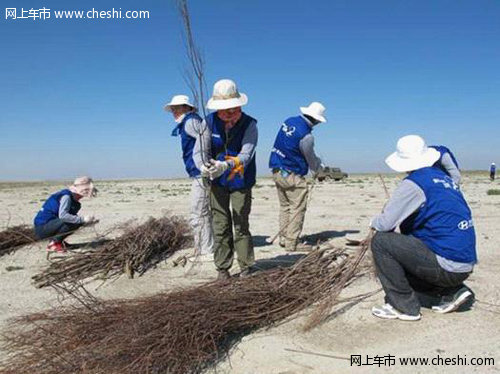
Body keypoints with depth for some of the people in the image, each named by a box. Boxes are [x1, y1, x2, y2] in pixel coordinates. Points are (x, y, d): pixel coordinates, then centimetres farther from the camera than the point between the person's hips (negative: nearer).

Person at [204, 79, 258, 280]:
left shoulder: (249, 124, -15)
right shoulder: (209, 122, -8)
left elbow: (246, 154, -25)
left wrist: (225, 165, -43)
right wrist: (204, 167, -31)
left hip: (240, 181, -2)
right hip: (217, 181, 2)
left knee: (241, 224, 4)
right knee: (220, 225, 6)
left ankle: (246, 266, 20)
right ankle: (222, 267, 18)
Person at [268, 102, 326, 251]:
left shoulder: (289, 121, 5)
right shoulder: (306, 135, -20)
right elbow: (311, 159, -6)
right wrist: (318, 167, 17)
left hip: (277, 171, 9)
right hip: (292, 175, -9)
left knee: (285, 206, 17)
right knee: (297, 208, 1)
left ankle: (283, 238, 24)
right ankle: (292, 242, 4)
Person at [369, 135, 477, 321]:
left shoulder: (414, 182, -14)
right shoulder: (443, 177, 11)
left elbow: (385, 224, -18)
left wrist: (374, 222, 6)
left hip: (446, 266, -9)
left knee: (381, 241, -7)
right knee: (399, 261, 24)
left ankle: (403, 306, -1)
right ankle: (452, 292, 15)